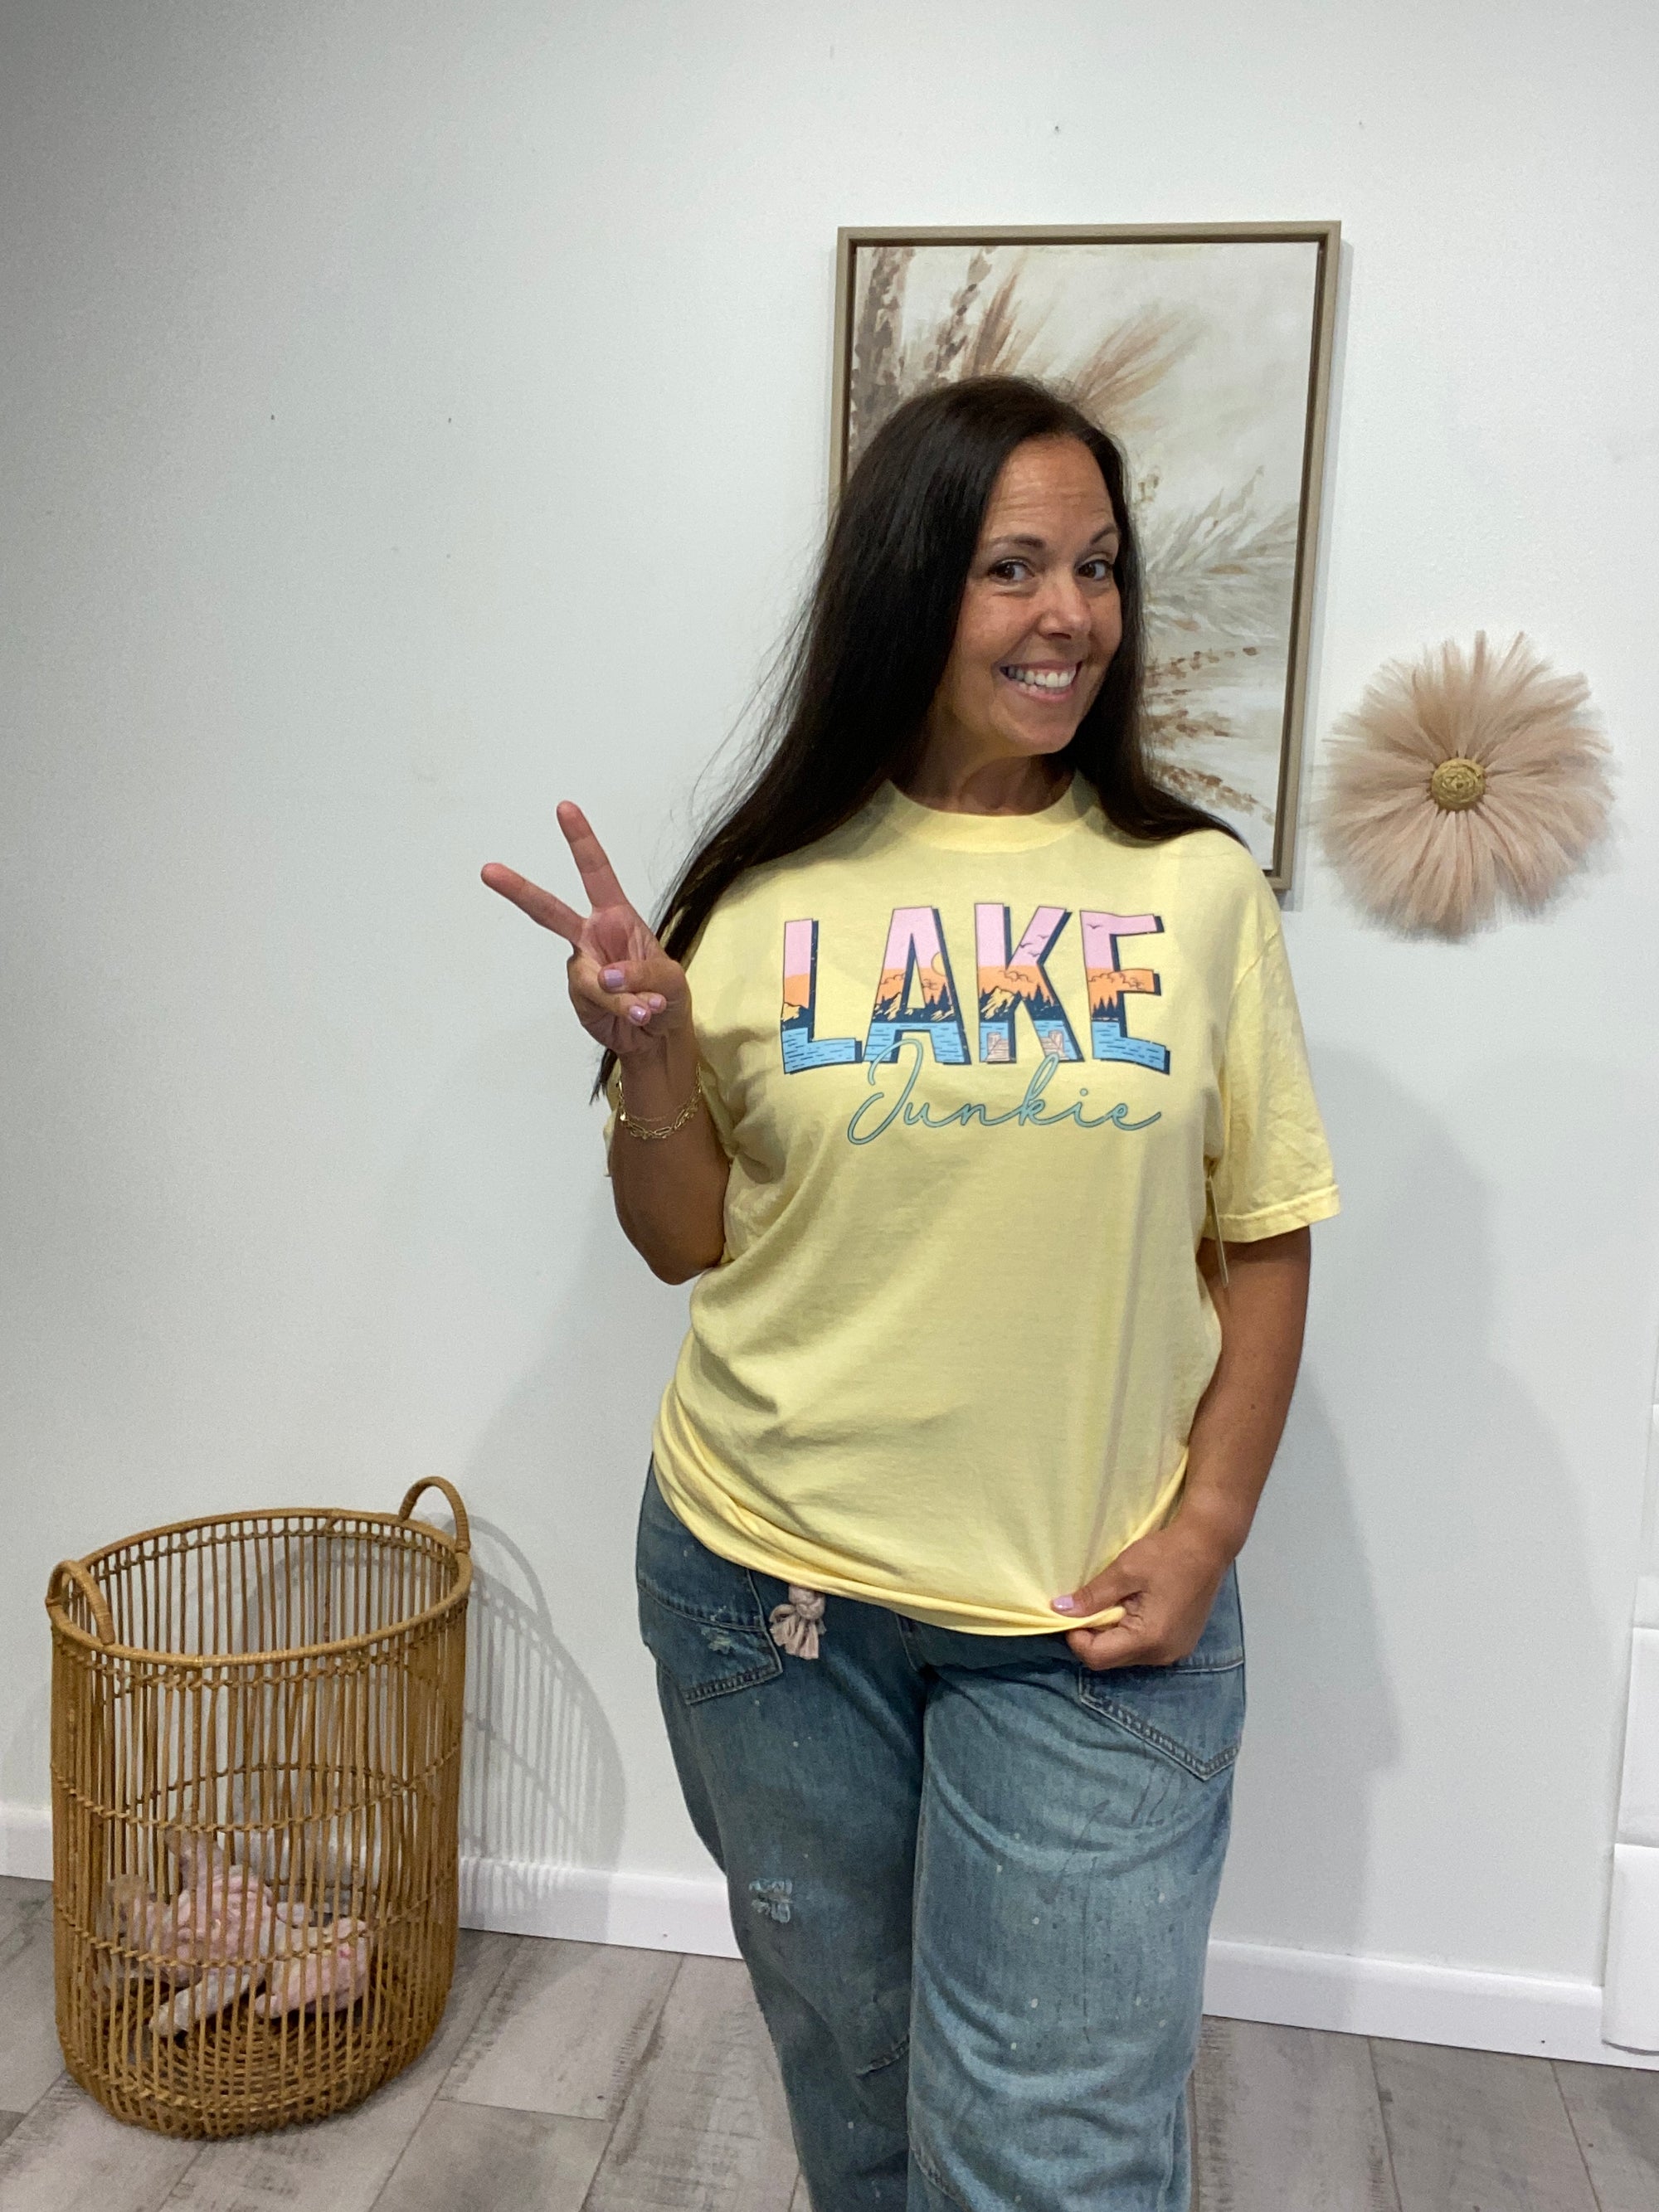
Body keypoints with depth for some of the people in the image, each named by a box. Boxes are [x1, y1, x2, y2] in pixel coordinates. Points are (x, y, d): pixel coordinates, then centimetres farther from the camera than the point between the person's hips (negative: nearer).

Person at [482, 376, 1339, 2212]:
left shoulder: (1197, 888, -3)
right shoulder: (772, 892, -4)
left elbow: (1262, 1244, 1)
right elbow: (687, 1243, 1)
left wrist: (1207, 1526, -8)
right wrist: (649, 1055, -16)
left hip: (1091, 1615, -1)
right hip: (772, 1579, 2)